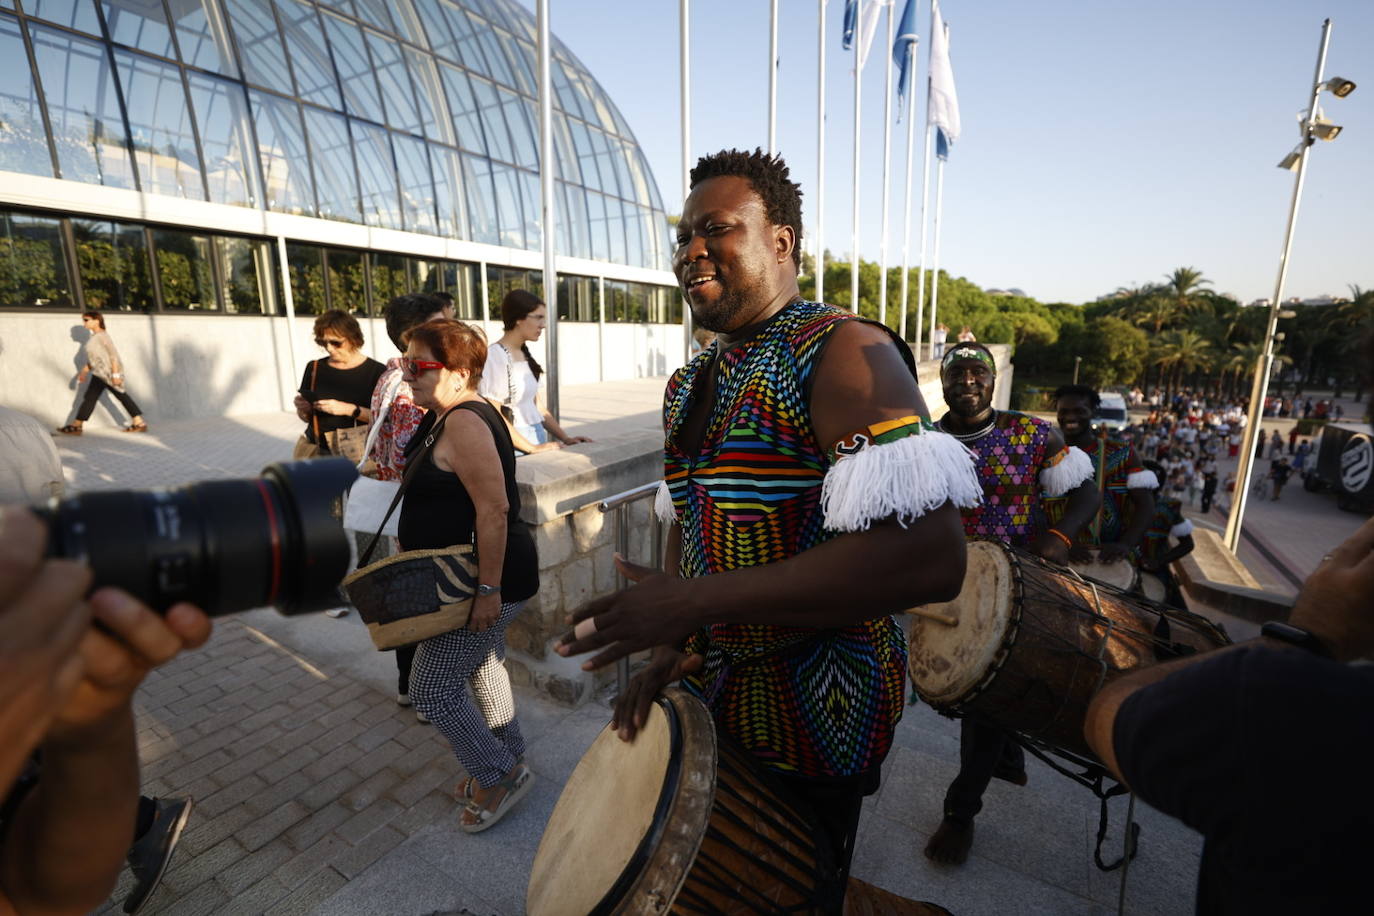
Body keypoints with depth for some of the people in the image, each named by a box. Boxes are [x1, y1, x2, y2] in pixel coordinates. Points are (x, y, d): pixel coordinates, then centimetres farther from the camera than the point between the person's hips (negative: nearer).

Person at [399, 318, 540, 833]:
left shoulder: (464, 423, -23)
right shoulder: (445, 417, 10)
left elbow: (494, 509, -29)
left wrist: (489, 589, -29)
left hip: (486, 578, -11)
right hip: (473, 578, 11)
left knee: (433, 690, -1)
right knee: (483, 667, 22)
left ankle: (500, 775, 19)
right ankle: (508, 762, 41)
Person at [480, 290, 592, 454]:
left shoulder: (526, 354, 10)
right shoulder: (494, 356, -12)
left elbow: (538, 408, 11)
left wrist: (566, 438, 3)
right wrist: (532, 448, -20)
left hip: (539, 440, 6)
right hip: (515, 448, -6)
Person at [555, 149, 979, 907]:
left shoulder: (841, 352, -21)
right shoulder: (690, 384, 5)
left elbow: (930, 558, -33)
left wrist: (695, 601, -31)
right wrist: (671, 645, -4)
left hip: (815, 706, -7)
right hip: (711, 689, 7)